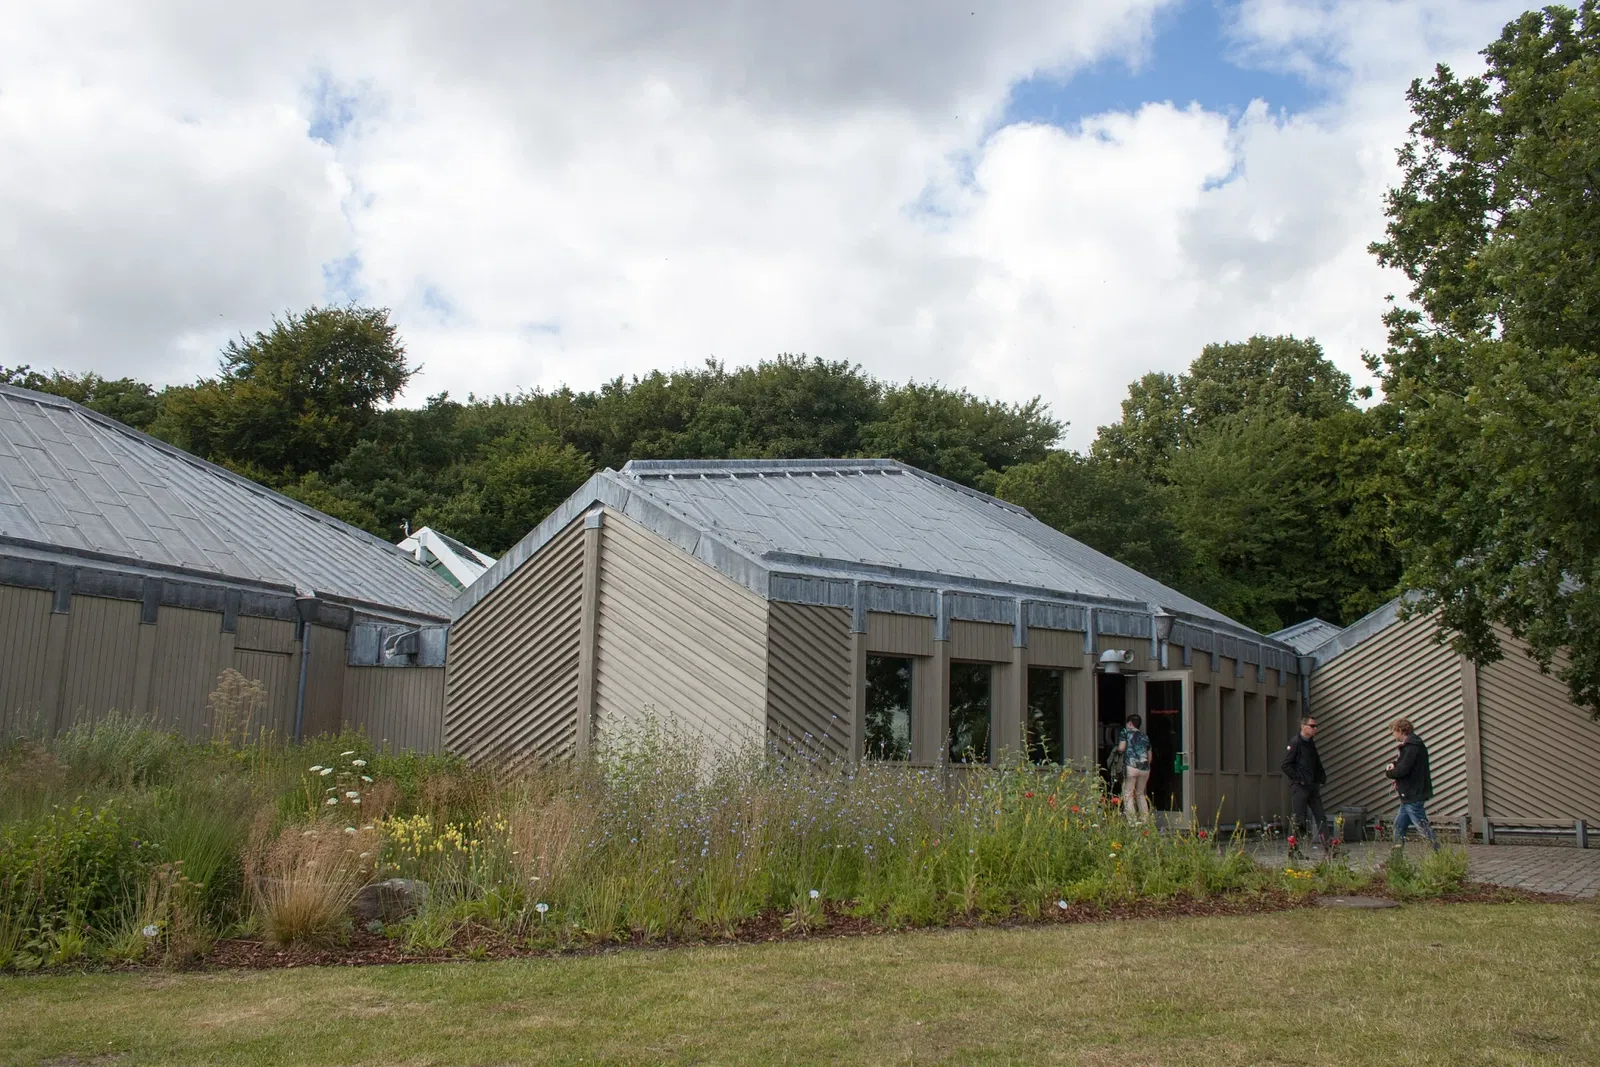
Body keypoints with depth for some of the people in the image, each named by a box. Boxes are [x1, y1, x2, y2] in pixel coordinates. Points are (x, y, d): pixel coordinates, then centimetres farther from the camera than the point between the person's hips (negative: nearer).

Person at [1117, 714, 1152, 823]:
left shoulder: (1125, 731, 7)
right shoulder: (1145, 736, 20)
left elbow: (1121, 748, -6)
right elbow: (1149, 756, 20)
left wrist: (1117, 749, 16)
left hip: (1131, 766, -5)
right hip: (1145, 768, 5)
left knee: (1128, 794, -3)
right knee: (1140, 794, 18)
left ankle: (1131, 820, -13)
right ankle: (1145, 819, 12)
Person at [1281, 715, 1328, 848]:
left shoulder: (1311, 743, 15)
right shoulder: (1295, 742, -11)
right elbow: (1286, 765, -15)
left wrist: (1322, 778, 13)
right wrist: (1299, 779, -15)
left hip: (1313, 786, 8)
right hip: (1299, 787, -8)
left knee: (1321, 817, 6)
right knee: (1299, 819, -6)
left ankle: (1323, 844, 11)